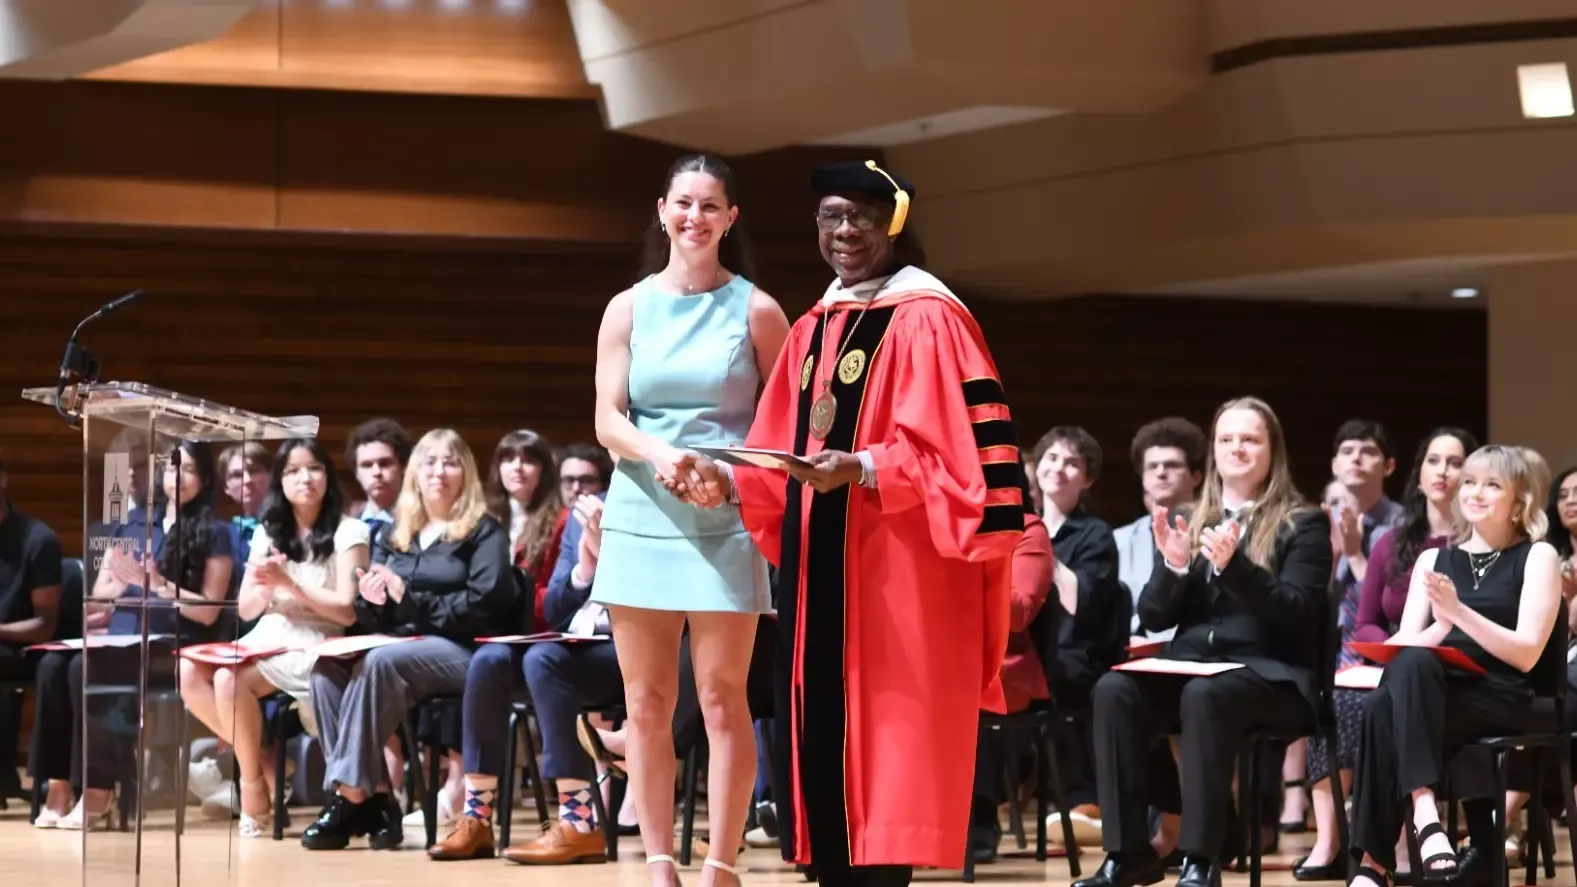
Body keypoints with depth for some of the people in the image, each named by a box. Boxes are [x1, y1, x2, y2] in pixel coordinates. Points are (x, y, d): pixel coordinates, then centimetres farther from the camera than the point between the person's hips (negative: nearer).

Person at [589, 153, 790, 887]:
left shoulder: (755, 310, 2)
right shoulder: (628, 309, 8)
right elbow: (608, 421, 3)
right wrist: (659, 455, -16)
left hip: (723, 524, -3)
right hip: (640, 520, 3)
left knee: (721, 703, -4)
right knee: (646, 707, 3)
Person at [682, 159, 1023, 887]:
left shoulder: (927, 321, -7)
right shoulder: (814, 330, 17)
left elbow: (957, 448, -16)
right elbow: (783, 458, 18)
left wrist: (859, 469, -27)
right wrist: (729, 482, -2)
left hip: (897, 575, -8)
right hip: (818, 569, 8)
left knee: (882, 738, -8)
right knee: (819, 735, 6)